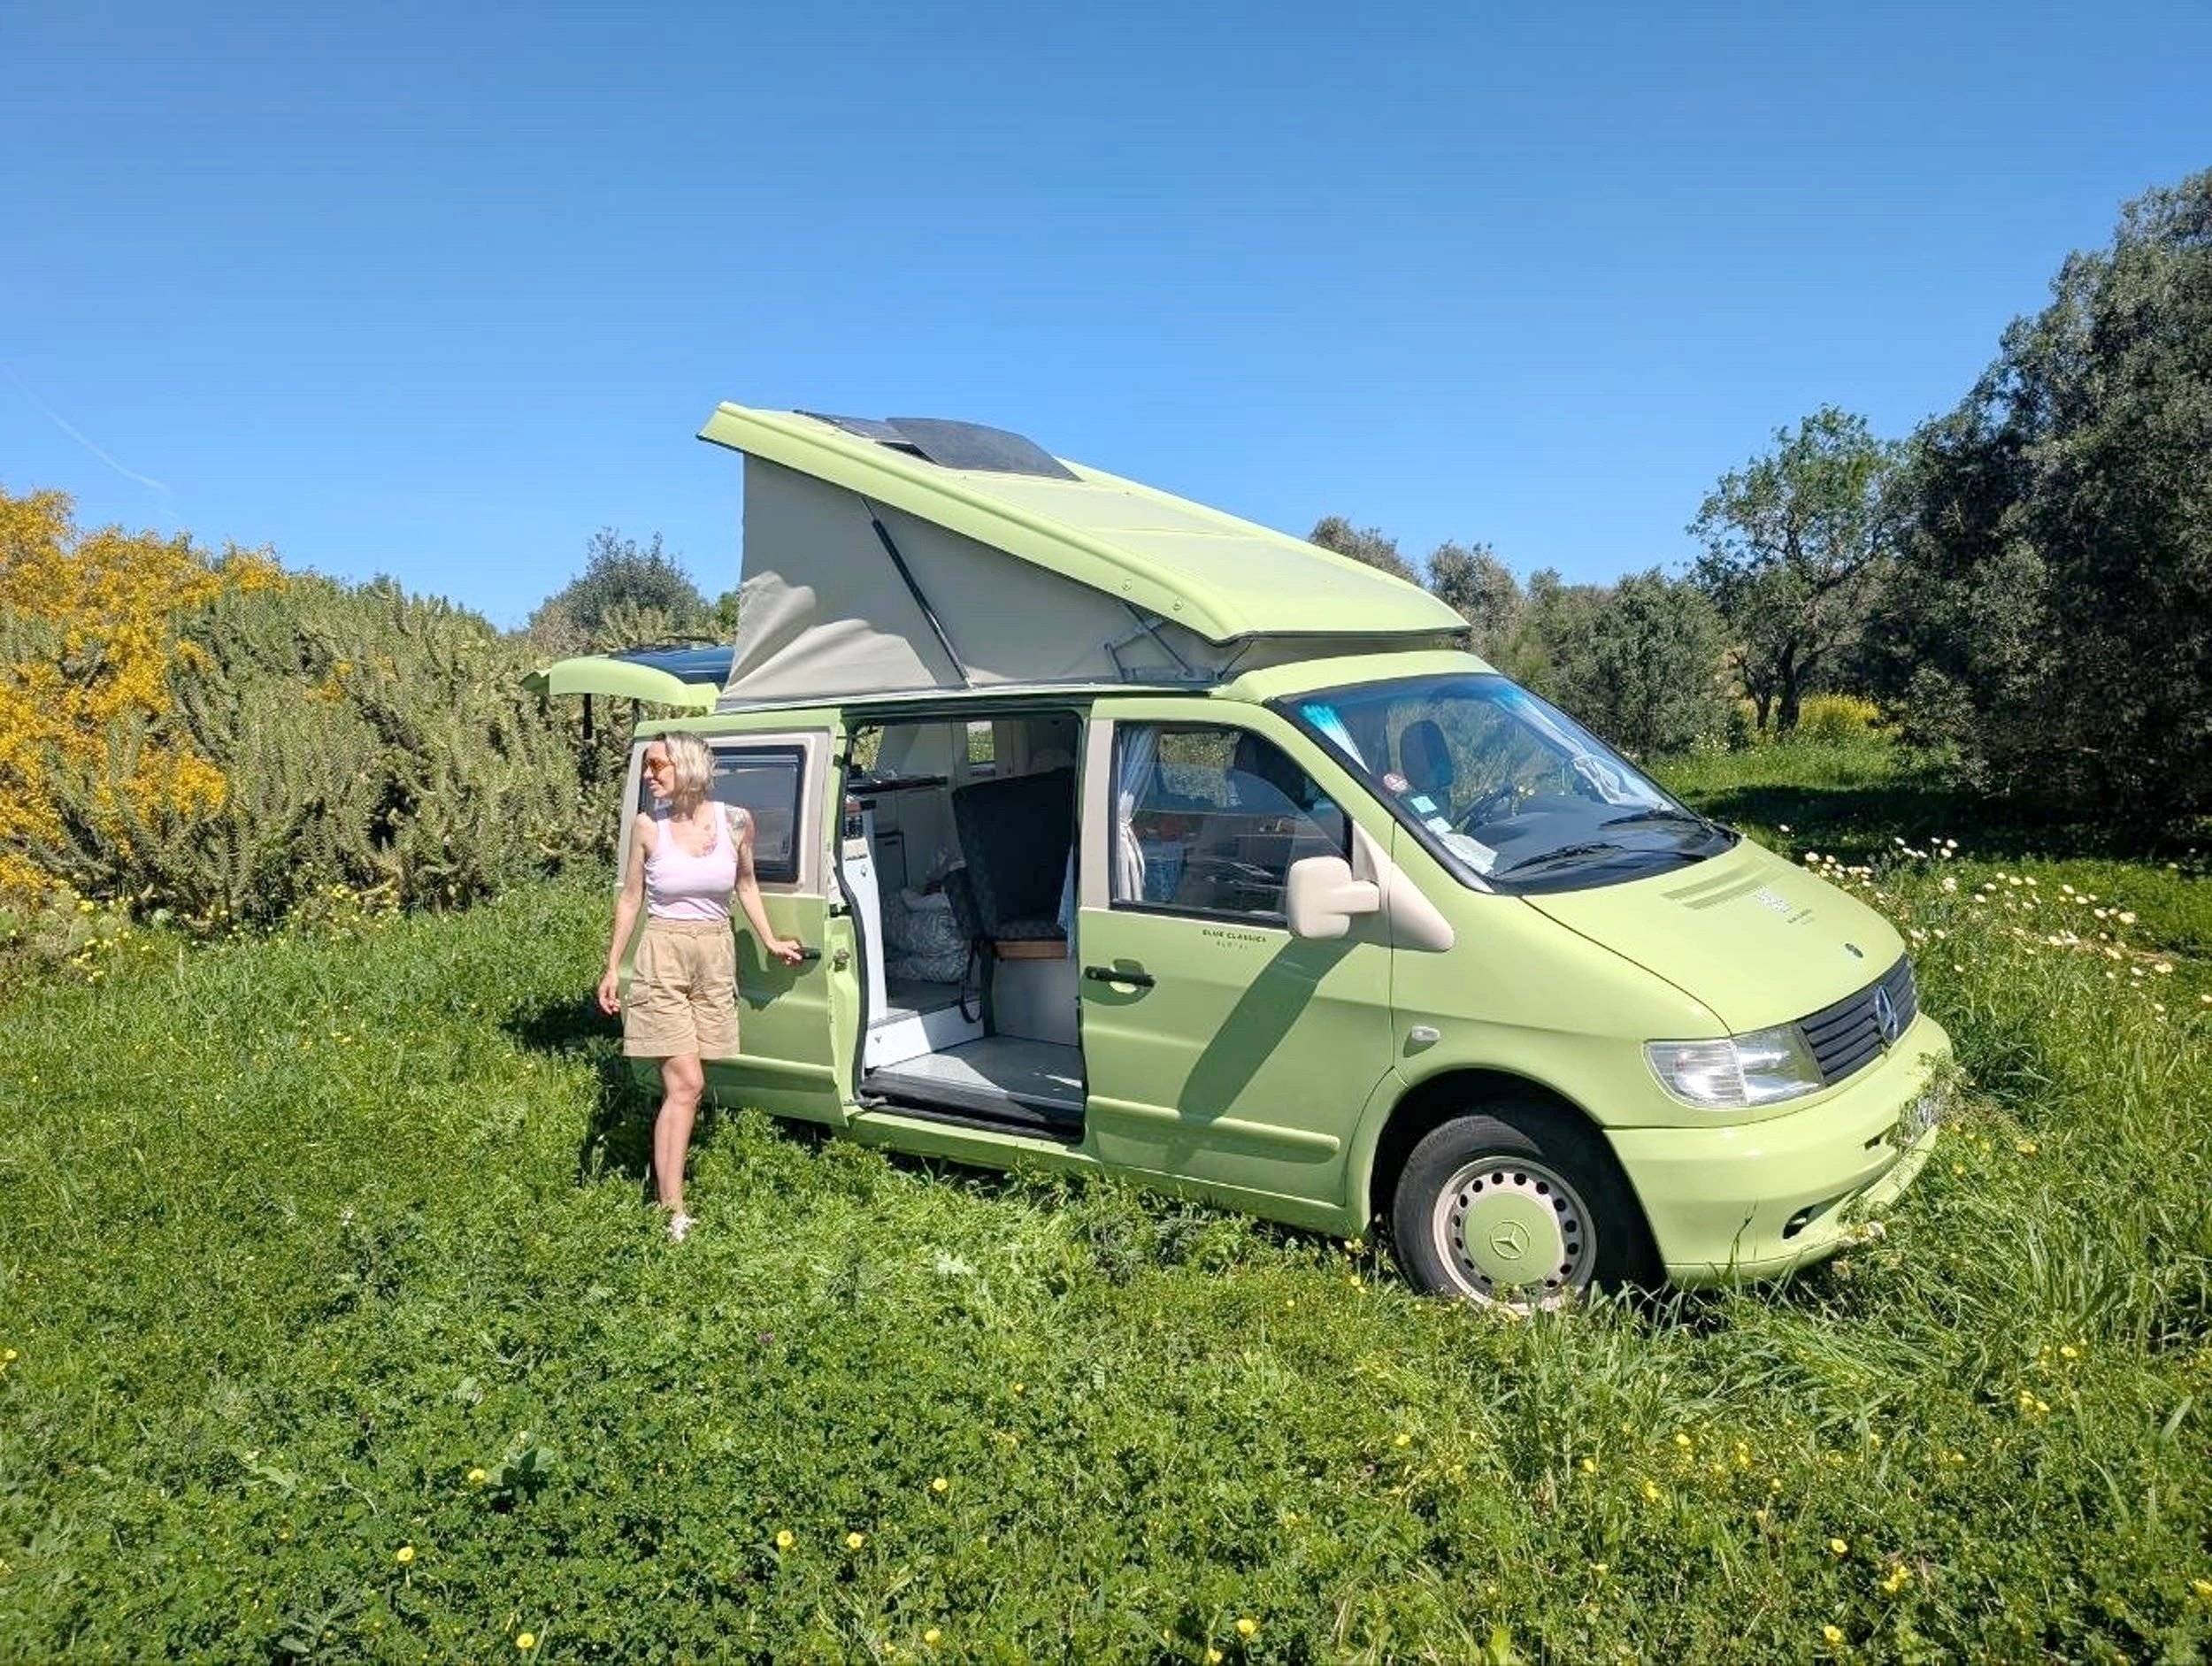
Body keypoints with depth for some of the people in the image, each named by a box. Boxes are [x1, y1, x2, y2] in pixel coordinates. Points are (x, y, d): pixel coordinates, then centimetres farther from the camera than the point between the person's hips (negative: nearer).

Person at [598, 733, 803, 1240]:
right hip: (664, 955, -3)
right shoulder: (647, 827, -5)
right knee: (685, 1084, -9)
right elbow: (630, 897, 4)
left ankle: (666, 1172, 23)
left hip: (716, 957, 3)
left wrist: (770, 941, 18)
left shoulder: (735, 823, -2)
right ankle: (672, 1213, -6)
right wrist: (613, 967, 4)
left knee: (686, 1085, 8)